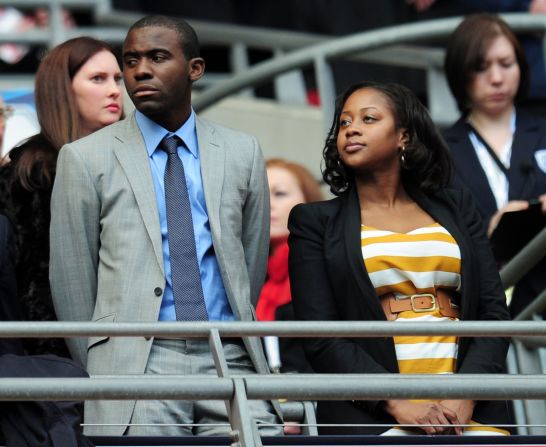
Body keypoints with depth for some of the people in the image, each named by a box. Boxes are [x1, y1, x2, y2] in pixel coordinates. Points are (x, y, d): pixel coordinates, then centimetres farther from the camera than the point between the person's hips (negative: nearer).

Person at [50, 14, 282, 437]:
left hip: (229, 360, 2)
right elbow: (72, 280, 7)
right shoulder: (86, 159, 5)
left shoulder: (243, 153, 12)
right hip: (137, 366, -2)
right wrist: (101, 371, 9)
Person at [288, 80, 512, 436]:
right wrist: (397, 403, -13)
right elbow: (321, 339, 0)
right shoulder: (316, 222, 11)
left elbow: (493, 311, 9)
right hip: (368, 419, -2)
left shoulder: (455, 209, 17)